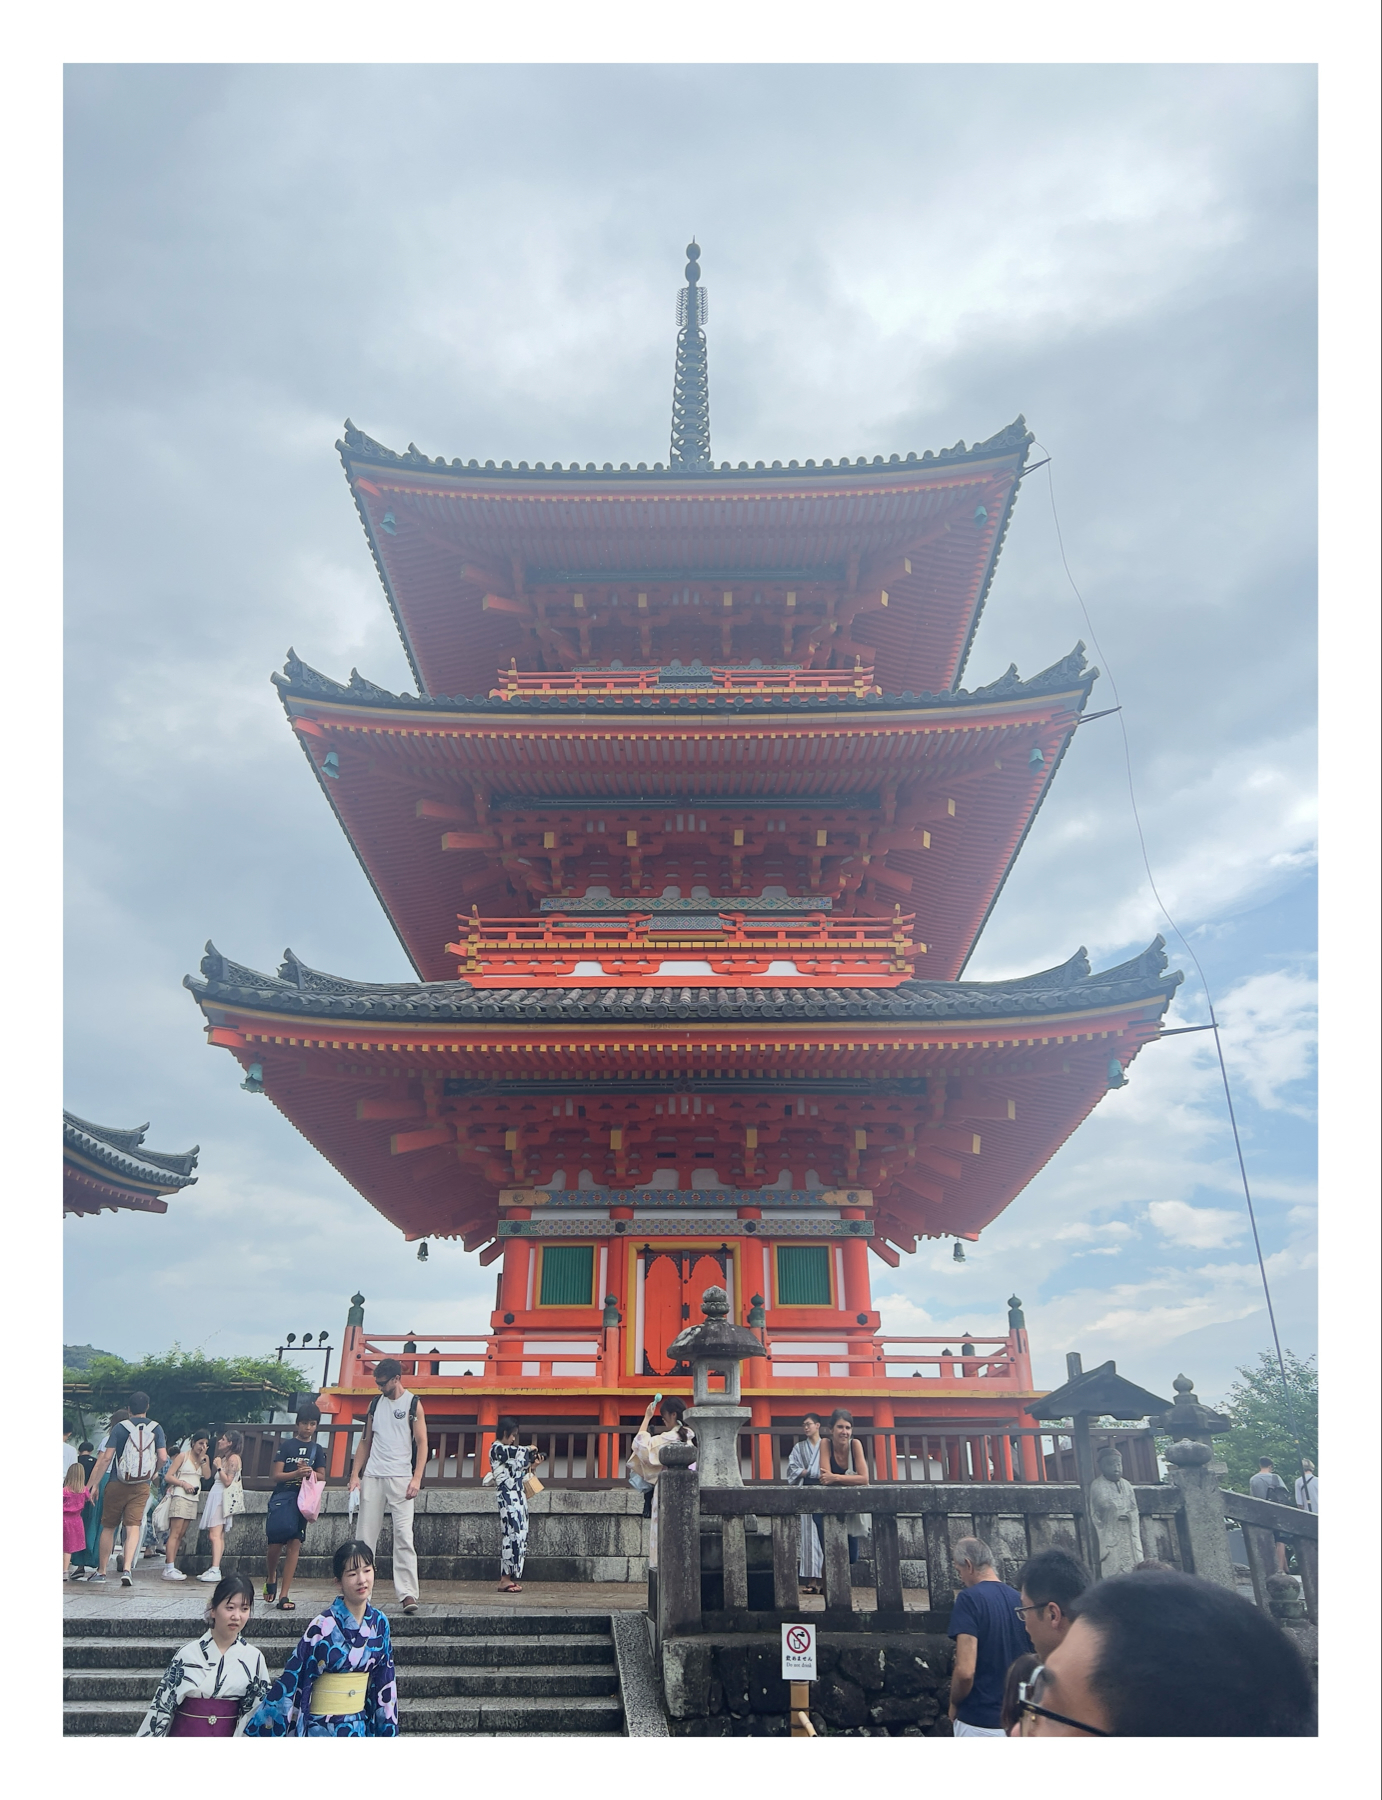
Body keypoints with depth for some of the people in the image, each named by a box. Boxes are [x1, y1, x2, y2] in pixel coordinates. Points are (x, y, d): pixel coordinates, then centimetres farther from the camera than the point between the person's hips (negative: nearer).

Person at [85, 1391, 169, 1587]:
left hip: (117, 1484, 0)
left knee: (108, 1527, 13)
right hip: (141, 1487, 1)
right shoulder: (156, 1428, 1)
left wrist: (93, 1484, -3)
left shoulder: (121, 1427, -4)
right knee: (133, 1527, 0)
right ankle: (127, 1569, -15)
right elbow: (163, 1457, -4)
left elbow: (106, 1458, -9)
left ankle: (101, 1571, 21)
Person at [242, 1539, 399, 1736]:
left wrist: (389, 1731, 10)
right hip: (323, 1728, -5)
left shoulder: (379, 1623, -2)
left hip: (360, 1728, 5)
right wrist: (256, 1729, -11)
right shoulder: (324, 1626, -18)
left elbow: (384, 1680, 7)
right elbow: (292, 1677, -14)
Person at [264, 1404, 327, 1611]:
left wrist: (310, 1473, -15)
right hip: (282, 1497, -1)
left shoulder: (317, 1450, 10)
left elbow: (322, 1477, 7)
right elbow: (276, 1474, -3)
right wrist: (296, 1473, -20)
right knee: (276, 1544, -3)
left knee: (294, 1545, -6)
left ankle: (283, 1596, -1)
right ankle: (270, 1576, 31)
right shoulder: (287, 1446, 3)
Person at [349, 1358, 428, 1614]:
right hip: (372, 1477, 5)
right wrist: (355, 1474, 7)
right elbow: (366, 1441, 16)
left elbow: (422, 1443, -3)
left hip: (400, 1478, -4)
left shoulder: (413, 1404, -1)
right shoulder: (376, 1403, 12)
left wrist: (416, 1479, -13)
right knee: (365, 1536, 5)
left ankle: (407, 1593, -10)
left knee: (404, 1535, -10)